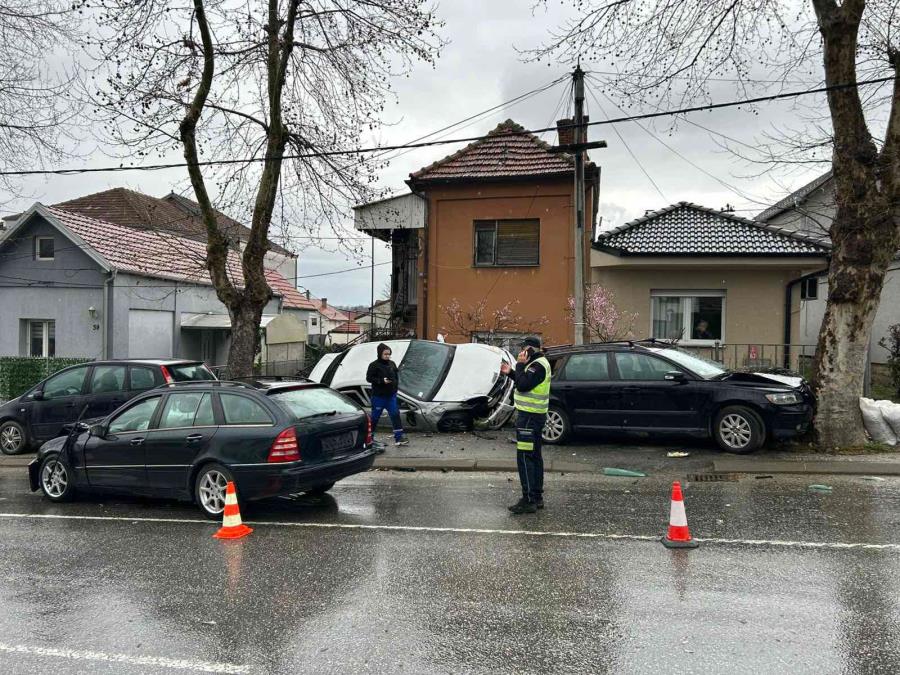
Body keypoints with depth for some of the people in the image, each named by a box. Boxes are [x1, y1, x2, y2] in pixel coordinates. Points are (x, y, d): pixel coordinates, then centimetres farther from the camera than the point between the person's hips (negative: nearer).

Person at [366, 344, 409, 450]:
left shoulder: (392, 364, 7)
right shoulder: (374, 365, -10)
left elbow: (397, 376, 17)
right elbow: (369, 378, -12)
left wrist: (395, 386, 4)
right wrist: (381, 381, -21)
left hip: (391, 395, 5)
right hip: (378, 396, -5)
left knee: (395, 414, 1)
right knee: (375, 417, 5)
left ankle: (399, 437, 6)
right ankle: (370, 438, 19)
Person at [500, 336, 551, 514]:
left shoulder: (538, 365, -18)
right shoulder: (539, 363, 15)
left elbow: (523, 385, -26)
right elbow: (527, 383, 20)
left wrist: (520, 364, -16)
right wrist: (511, 373, 13)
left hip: (529, 417, -11)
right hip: (533, 415, 11)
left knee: (524, 457, -9)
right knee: (535, 456, 16)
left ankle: (528, 500, -8)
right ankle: (537, 497, 24)